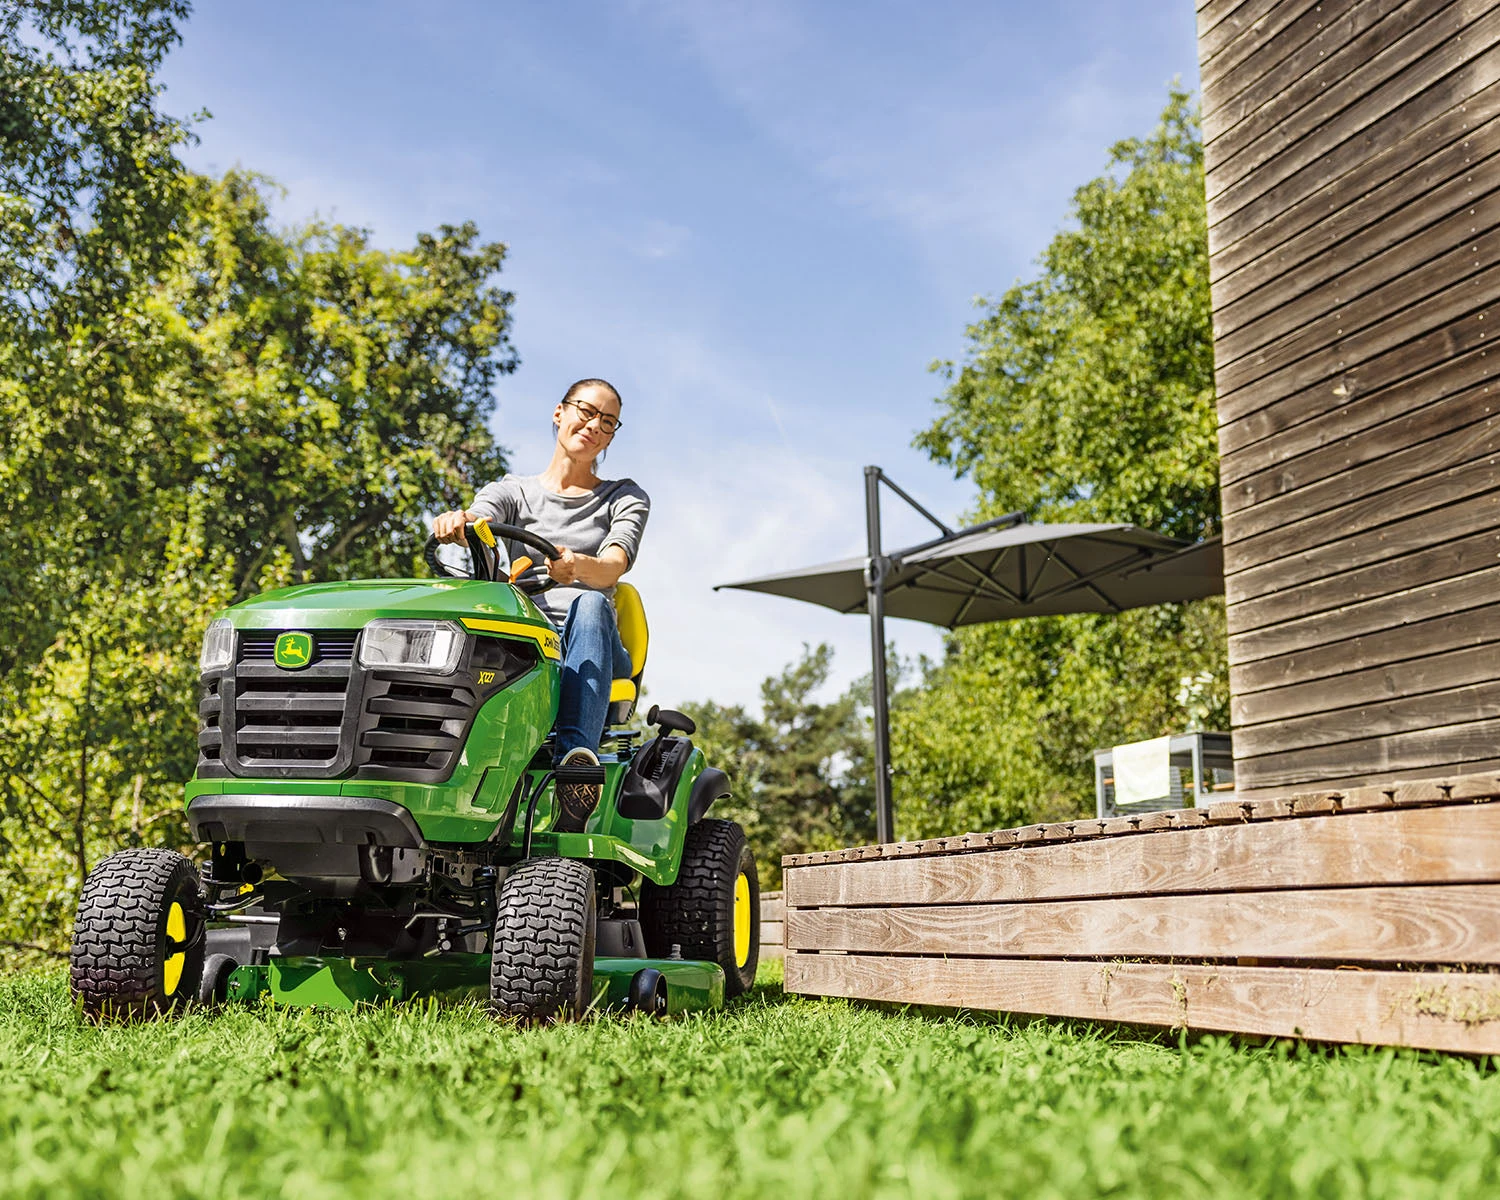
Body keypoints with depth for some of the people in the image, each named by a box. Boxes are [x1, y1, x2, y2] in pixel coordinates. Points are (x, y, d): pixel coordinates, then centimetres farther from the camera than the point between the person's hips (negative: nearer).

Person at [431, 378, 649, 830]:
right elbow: (480, 520, -7)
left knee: (589, 605, -36)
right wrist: (457, 521, -33)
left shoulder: (625, 498, 15)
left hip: (592, 652, 0)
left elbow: (614, 567, -7)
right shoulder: (513, 491, 19)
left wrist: (578, 566, -32)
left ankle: (577, 753, -55)